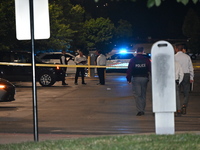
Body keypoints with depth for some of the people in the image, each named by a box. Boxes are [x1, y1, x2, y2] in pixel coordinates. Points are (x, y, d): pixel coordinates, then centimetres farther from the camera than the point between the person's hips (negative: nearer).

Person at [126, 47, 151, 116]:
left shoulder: (133, 60, -2)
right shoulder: (146, 60, 0)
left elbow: (129, 70, -2)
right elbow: (150, 69, 1)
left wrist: (128, 79, 5)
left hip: (136, 79, -2)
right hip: (144, 78, 2)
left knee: (137, 95, -1)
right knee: (143, 94, 14)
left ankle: (140, 110, -13)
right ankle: (142, 110, 17)